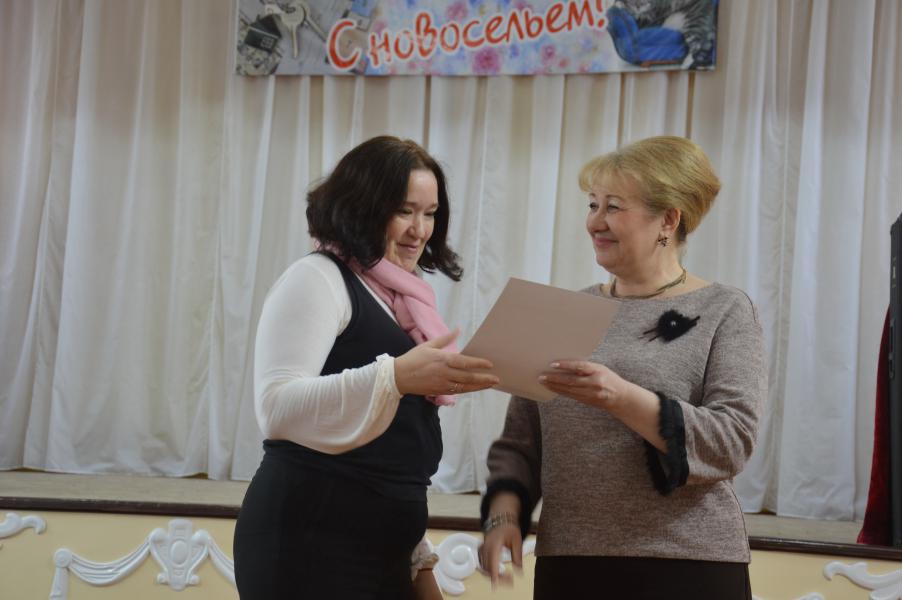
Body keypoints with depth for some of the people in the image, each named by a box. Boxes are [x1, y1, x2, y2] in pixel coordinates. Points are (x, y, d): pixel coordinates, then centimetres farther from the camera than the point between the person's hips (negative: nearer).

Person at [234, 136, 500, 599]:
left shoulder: (400, 300, 15)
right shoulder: (318, 278, -7)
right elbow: (277, 408, -21)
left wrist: (419, 562, 20)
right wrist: (395, 376, -30)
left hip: (380, 551, 7)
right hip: (308, 548, -7)